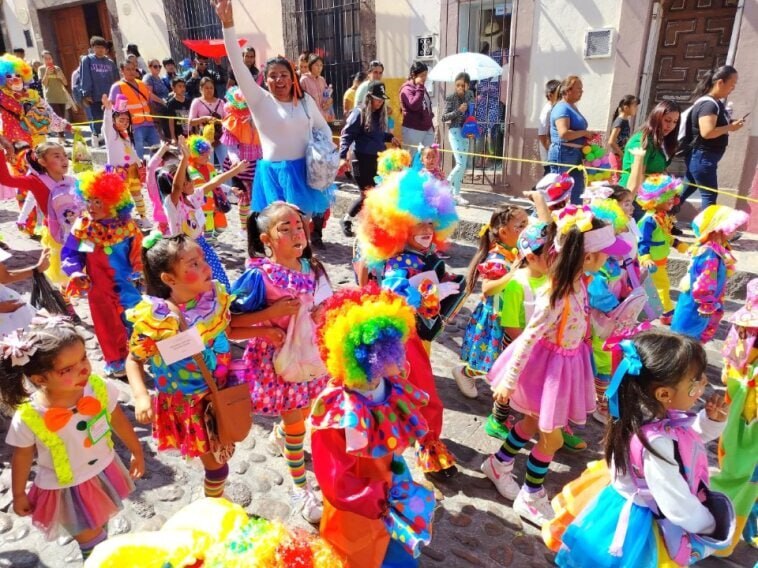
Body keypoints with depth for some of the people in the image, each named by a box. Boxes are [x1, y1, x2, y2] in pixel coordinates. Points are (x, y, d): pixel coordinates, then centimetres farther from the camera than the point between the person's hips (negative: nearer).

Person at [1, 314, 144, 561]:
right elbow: (22, 456, -10)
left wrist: (137, 452, 7)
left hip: (104, 472, 3)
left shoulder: (98, 387, -25)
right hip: (67, 490, -3)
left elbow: (119, 421, -6)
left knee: (100, 526, 30)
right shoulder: (28, 418, -31)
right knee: (91, 543, 17)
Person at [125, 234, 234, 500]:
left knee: (220, 455, 21)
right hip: (186, 403, -4)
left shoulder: (216, 295, -11)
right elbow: (134, 360, -11)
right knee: (215, 462, 10)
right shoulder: (154, 318, -24)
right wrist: (141, 396, -25)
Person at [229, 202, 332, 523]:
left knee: (302, 412, 27)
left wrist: (324, 313, -15)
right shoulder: (259, 275, -23)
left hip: (309, 355, 6)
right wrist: (271, 314, -29)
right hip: (278, 360, -5)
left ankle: (279, 434, 62)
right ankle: (301, 489, 33)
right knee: (296, 426, 9)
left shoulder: (311, 267, -6)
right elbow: (227, 323, -21)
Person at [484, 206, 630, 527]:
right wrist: (509, 380, -20)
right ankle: (531, 498, 29)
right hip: (548, 365, -8)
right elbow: (528, 338, -26)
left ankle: (499, 463, 46)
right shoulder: (557, 297, -32)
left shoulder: (578, 282, -8)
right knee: (552, 438, 6)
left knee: (534, 422, 23)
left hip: (568, 362, 8)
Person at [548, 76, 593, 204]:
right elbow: (564, 133, -26)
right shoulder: (562, 108, -13)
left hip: (575, 154, 10)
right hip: (563, 154, -10)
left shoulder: (572, 107, 17)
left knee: (577, 191, 12)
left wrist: (586, 138, 13)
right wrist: (584, 133, -14)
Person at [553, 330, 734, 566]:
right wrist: (710, 525, -12)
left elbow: (689, 439, 9)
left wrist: (712, 421, -9)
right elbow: (678, 506, -31)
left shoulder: (663, 416, -15)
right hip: (641, 527, -8)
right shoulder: (657, 442, -40)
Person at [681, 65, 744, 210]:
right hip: (702, 157, -10)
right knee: (710, 196, -2)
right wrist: (730, 127, -18)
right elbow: (707, 132, -30)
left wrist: (731, 123, 4)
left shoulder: (716, 102, 10)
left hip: (701, 157, 10)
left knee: (685, 190, 18)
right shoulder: (708, 104, -20)